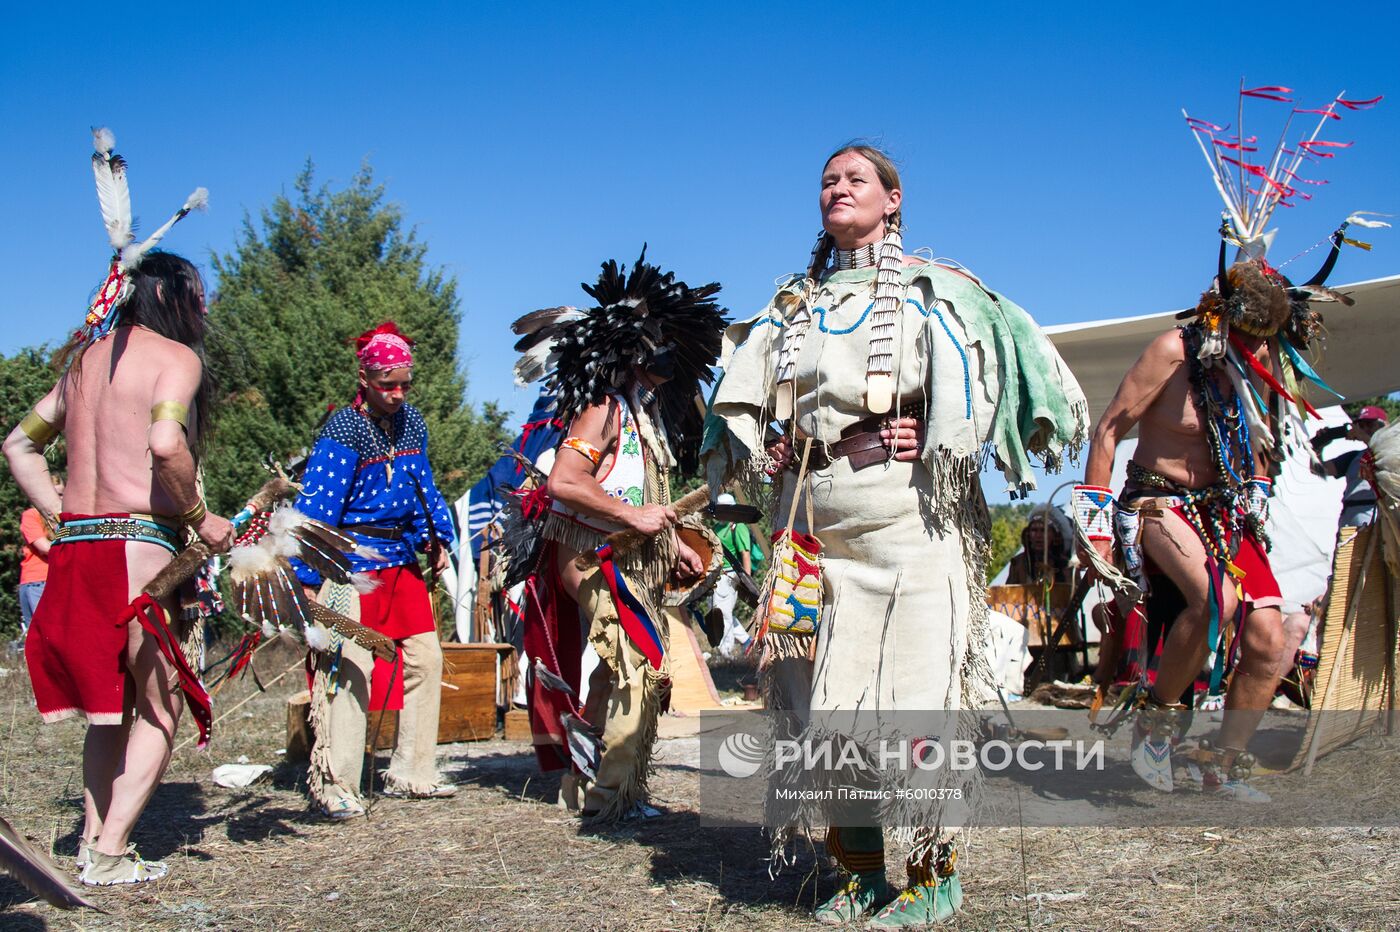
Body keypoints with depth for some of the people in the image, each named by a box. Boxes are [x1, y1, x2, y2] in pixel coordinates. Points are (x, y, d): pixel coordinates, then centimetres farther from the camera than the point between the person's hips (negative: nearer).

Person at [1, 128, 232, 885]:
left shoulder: (85, 358, 18)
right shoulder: (175, 356, -4)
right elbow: (164, 442, -23)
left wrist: (61, 520, 17)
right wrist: (200, 519, -11)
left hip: (73, 545, 7)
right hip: (139, 543, -7)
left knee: (110, 702, 18)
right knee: (161, 705, 3)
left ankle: (92, 839, 17)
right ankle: (109, 854, -1)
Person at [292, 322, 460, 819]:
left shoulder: (411, 422, 8)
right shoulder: (343, 429, -13)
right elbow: (315, 505, -17)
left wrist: (439, 538, 10)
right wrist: (306, 577, -21)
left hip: (403, 559, 8)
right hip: (353, 562, -8)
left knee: (425, 658, 8)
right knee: (349, 668, -11)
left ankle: (412, 772, 19)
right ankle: (334, 786, -3)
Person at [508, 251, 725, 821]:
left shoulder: (650, 409, 16)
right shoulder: (607, 407, -14)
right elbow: (563, 481, -26)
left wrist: (672, 543, 16)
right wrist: (632, 515, -22)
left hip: (631, 561, 10)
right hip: (596, 558, -10)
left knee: (617, 673, 13)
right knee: (640, 668, -11)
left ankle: (586, 787, 24)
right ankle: (611, 797, -2)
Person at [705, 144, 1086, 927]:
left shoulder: (929, 291, 7)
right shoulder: (792, 308, 20)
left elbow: (966, 376, -5)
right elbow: (739, 395, 23)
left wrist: (938, 449, -14)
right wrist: (759, 453, 8)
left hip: (906, 514, -5)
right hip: (817, 521, 5)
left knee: (913, 691, -6)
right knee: (823, 701, 3)